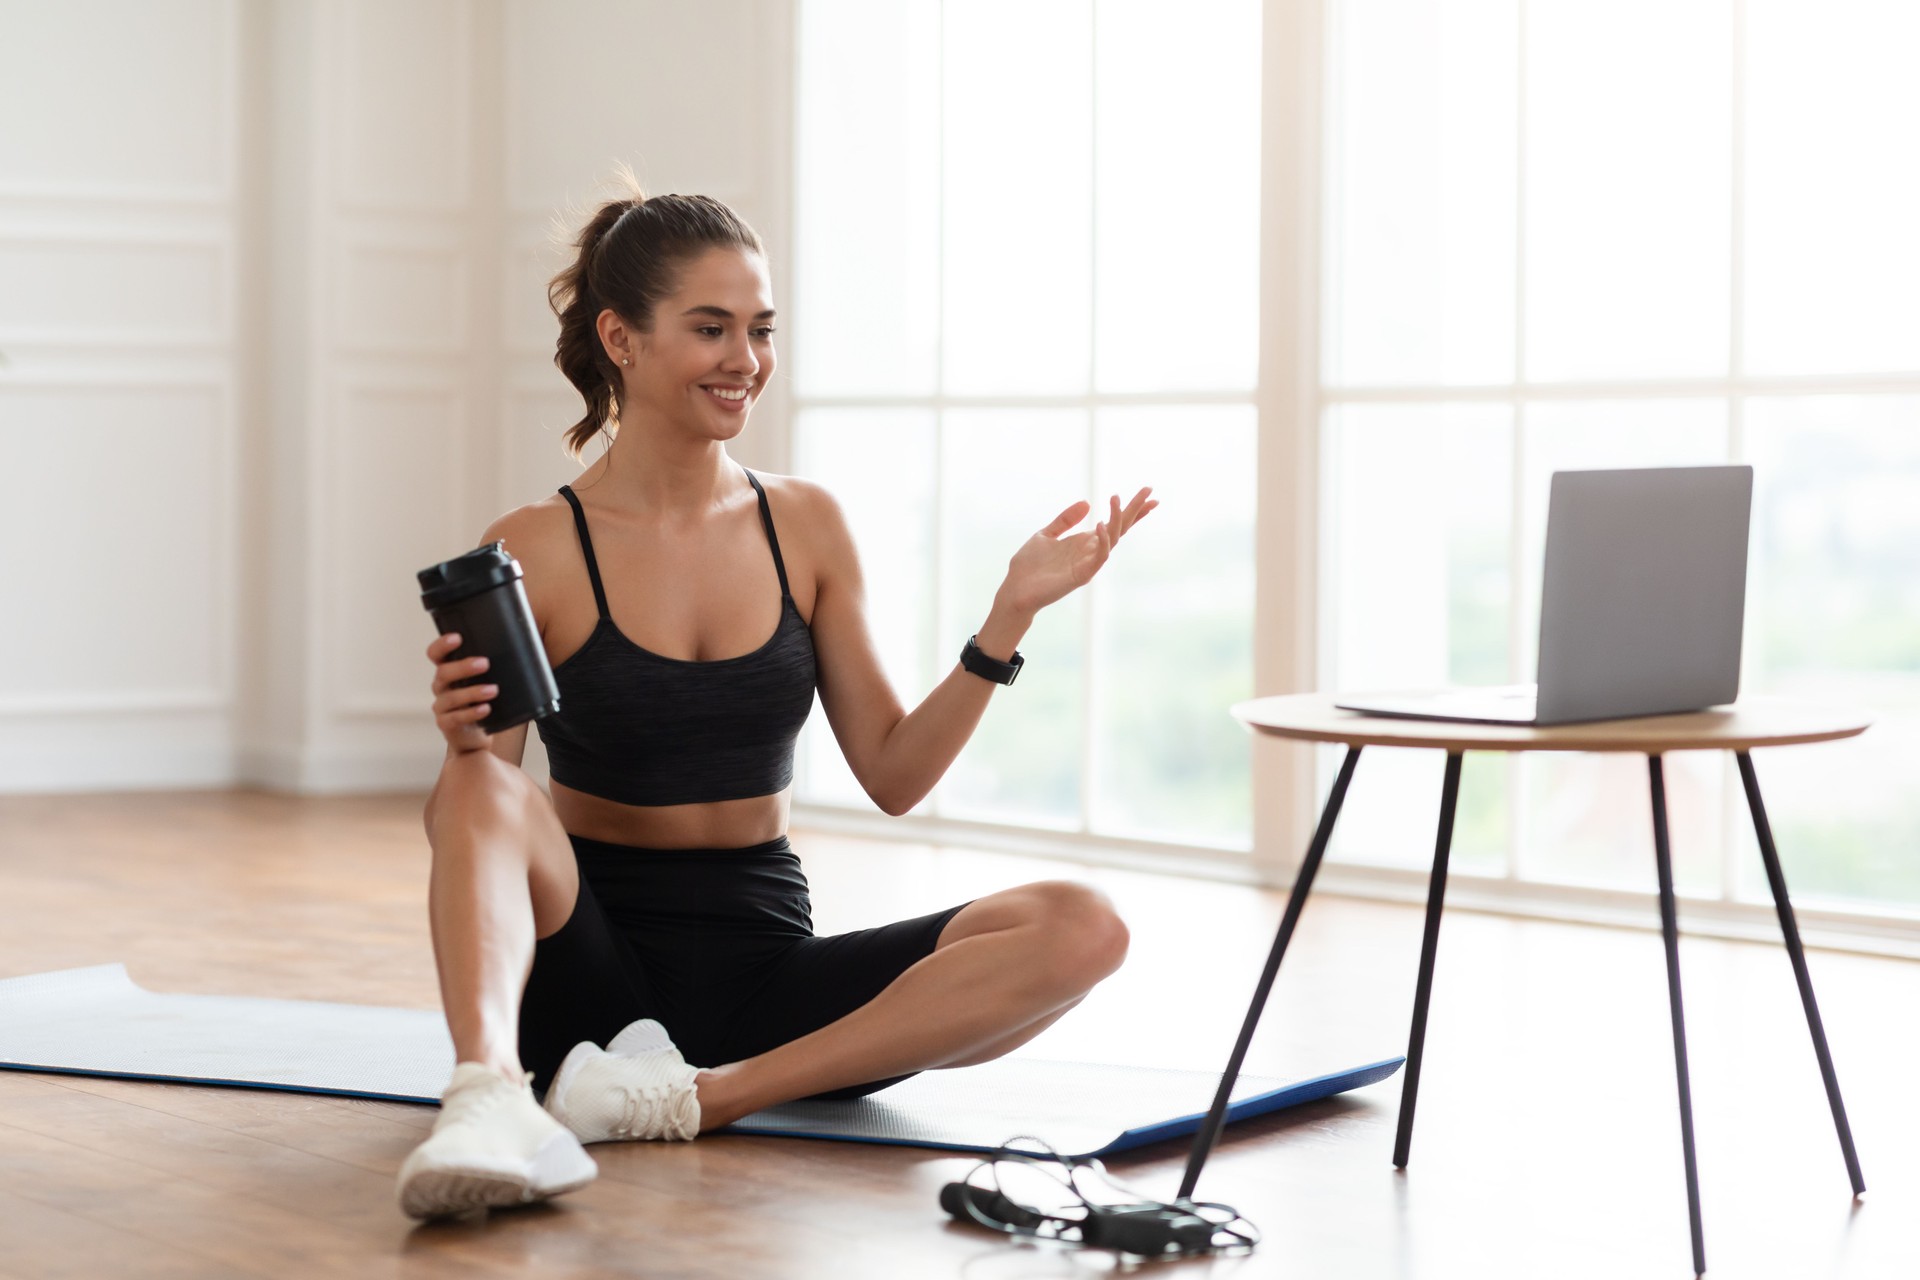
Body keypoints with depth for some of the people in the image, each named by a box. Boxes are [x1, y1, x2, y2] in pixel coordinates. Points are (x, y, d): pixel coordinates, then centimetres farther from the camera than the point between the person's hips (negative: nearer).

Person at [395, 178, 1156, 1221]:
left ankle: (708, 1094, -29)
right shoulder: (535, 551, -4)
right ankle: (489, 1100, -55)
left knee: (1081, 929, -21)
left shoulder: (806, 526, 7)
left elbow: (893, 772, 7)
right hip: (592, 968, -3)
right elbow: (463, 818, -6)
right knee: (490, 788, -33)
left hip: (765, 966, 4)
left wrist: (1010, 616, -3)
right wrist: (464, 741, -28)